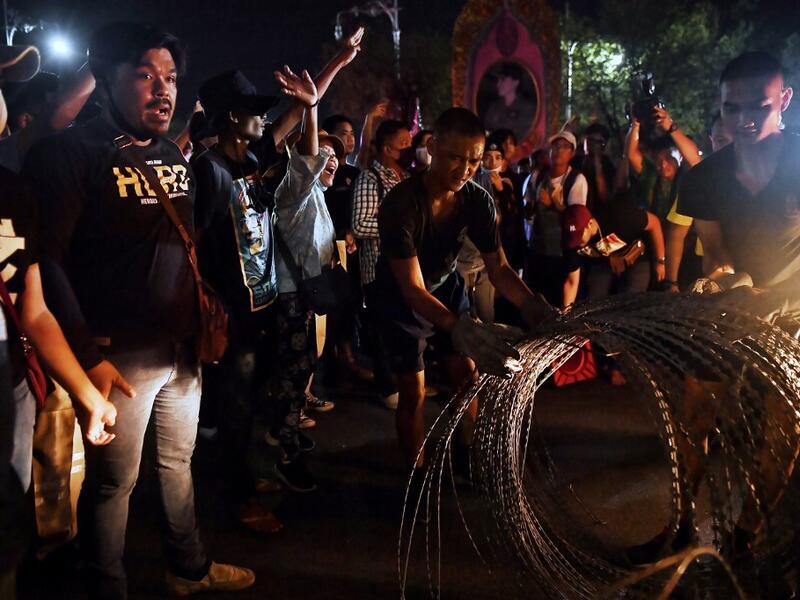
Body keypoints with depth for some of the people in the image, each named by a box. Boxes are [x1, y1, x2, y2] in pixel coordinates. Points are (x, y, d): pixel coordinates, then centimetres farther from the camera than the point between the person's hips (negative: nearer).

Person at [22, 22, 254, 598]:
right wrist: (88, 354, -20)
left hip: (182, 348, 7)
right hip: (122, 355, -7)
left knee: (179, 462, 20)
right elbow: (47, 261, -17)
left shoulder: (174, 157, 11)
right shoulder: (71, 152, -12)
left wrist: (208, 315, 15)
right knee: (113, 481, 6)